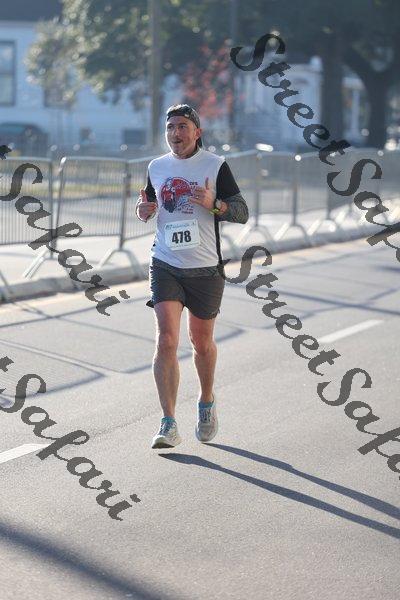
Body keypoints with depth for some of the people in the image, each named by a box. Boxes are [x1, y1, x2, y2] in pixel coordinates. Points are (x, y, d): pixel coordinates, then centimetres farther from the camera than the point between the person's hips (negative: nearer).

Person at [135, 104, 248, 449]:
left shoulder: (216, 165, -4)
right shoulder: (157, 168, 7)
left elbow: (242, 212, -4)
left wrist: (214, 204, -23)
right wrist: (143, 210, -2)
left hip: (206, 268, -1)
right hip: (165, 265, 2)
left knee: (202, 342, 11)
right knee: (166, 340, -13)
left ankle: (207, 402, 39)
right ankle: (169, 425, -13)